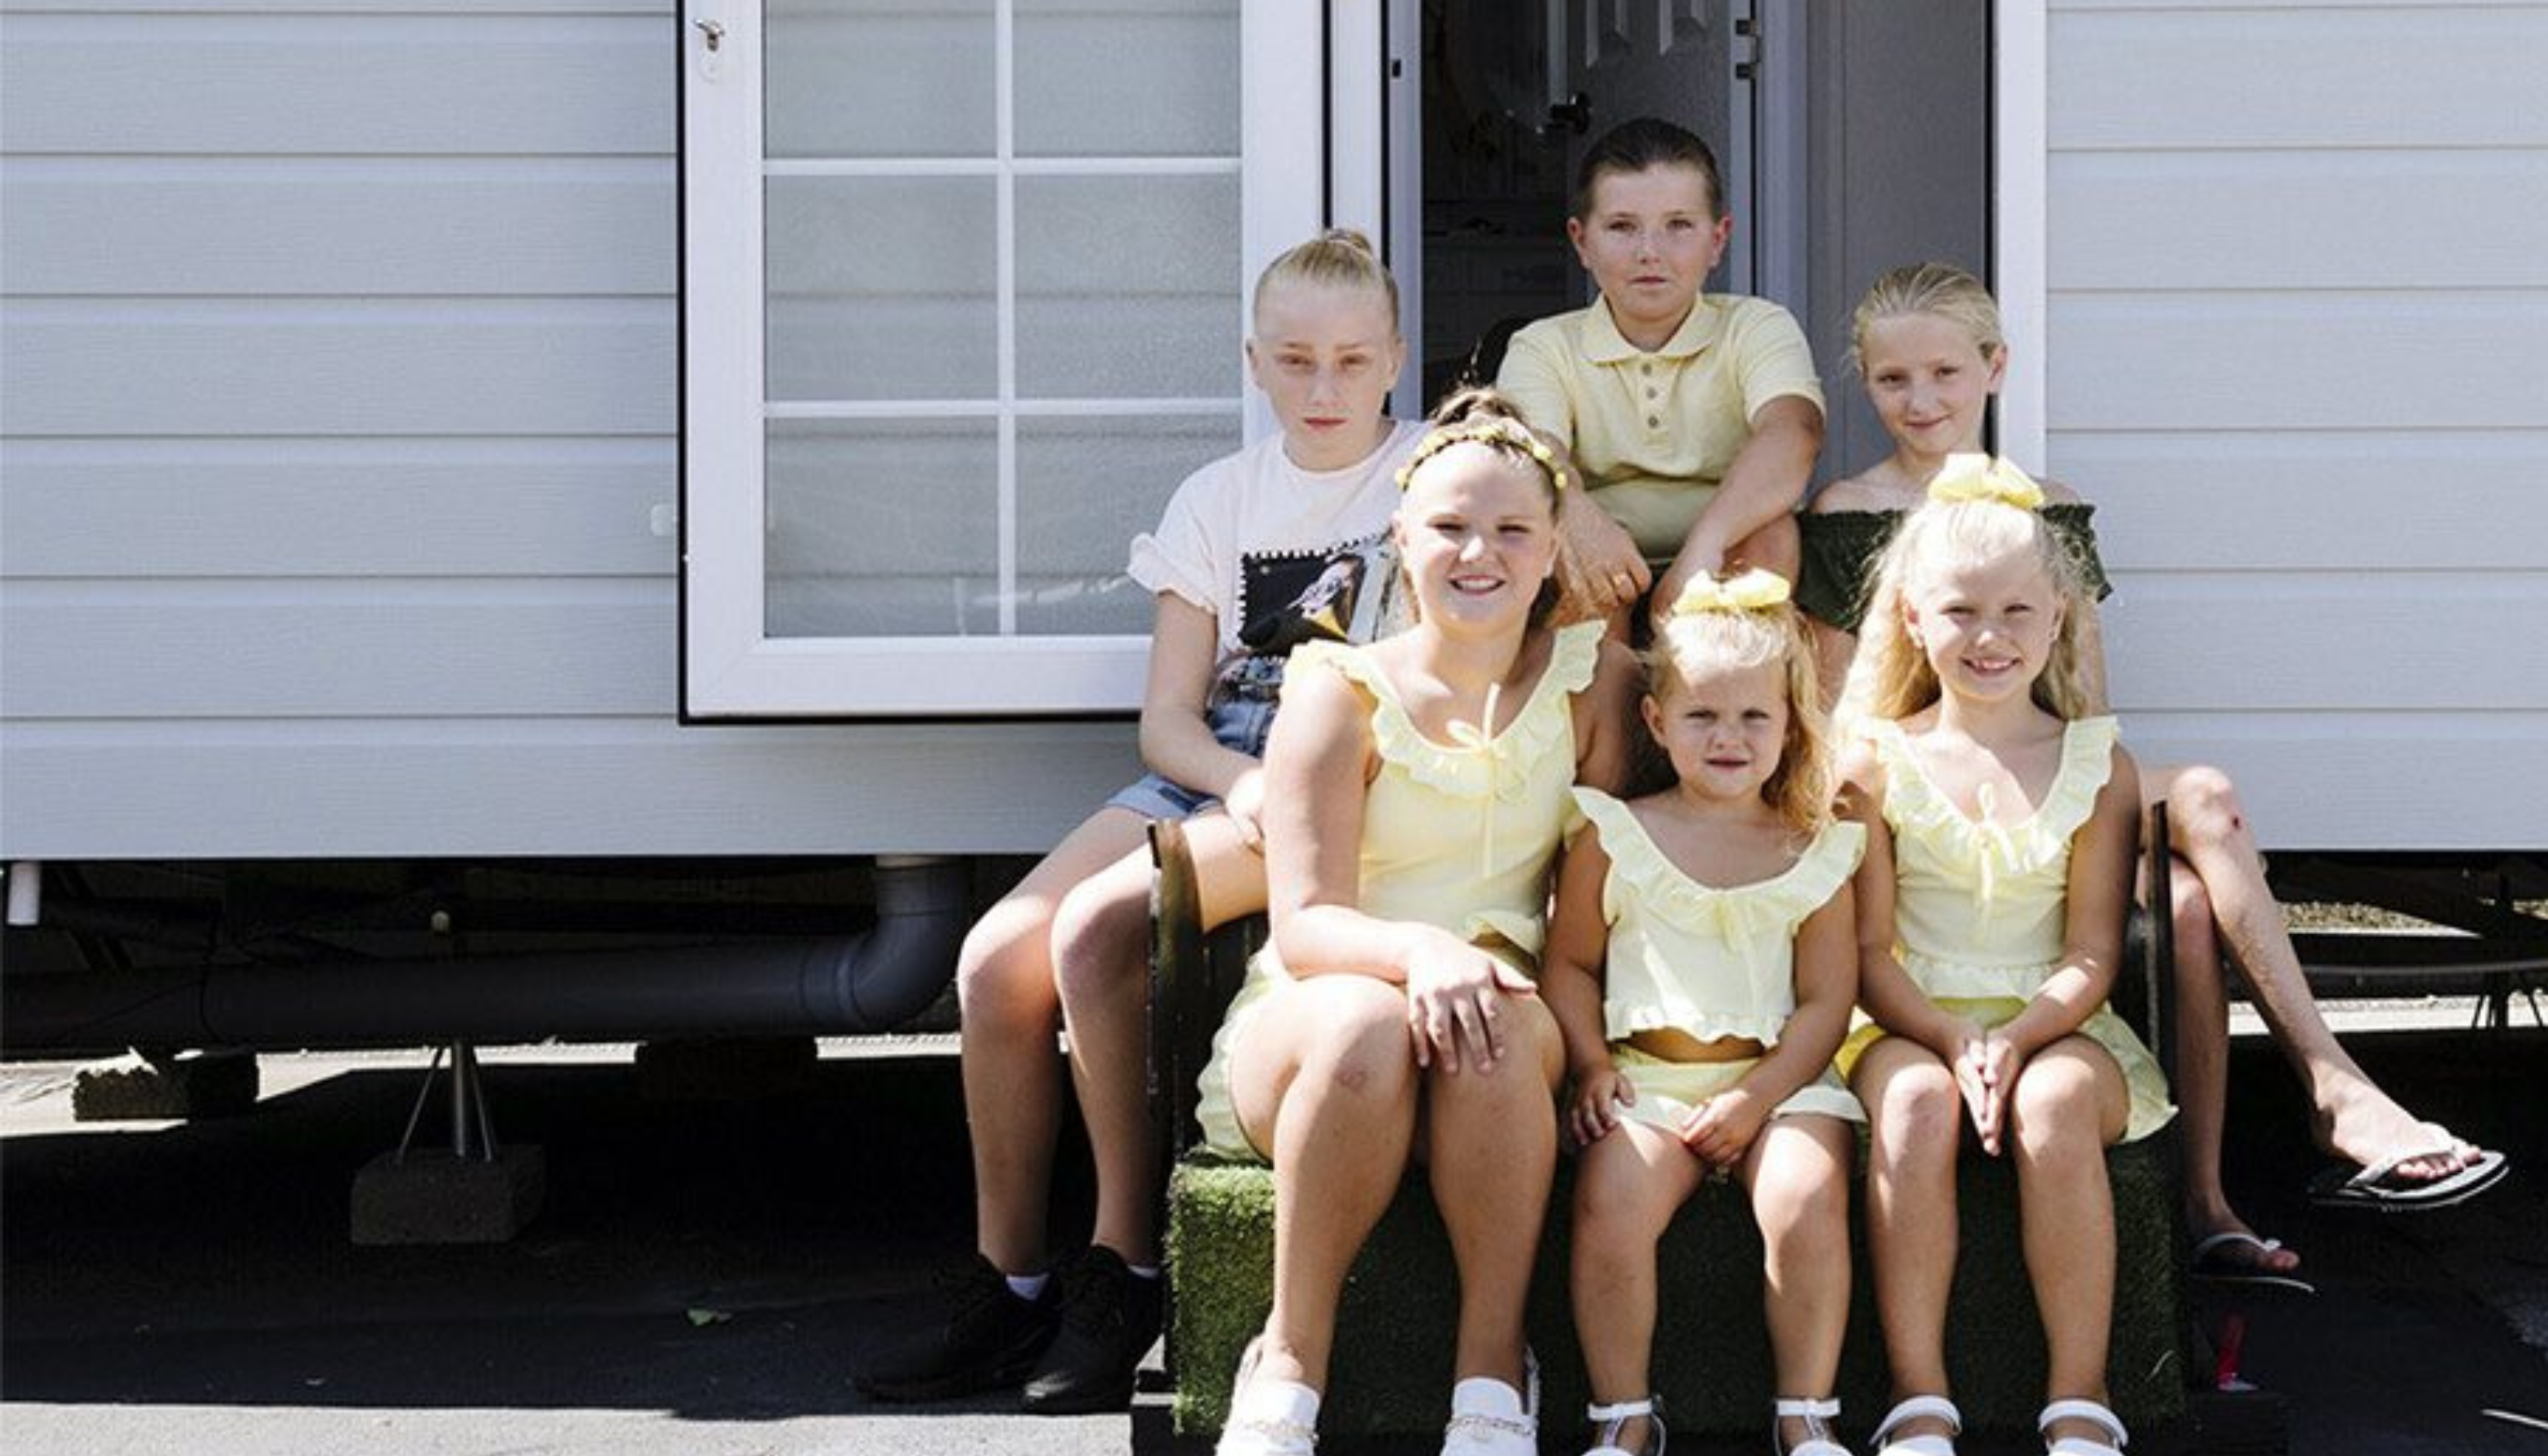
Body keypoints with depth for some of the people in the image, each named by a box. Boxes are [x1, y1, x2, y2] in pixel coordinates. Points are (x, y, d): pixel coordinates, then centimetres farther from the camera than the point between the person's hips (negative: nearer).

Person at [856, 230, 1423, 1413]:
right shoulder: (1219, 497, 14)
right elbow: (1167, 719, 8)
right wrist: (1249, 784, -13)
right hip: (1210, 776, 6)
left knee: (1096, 928, -28)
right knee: (998, 957, -15)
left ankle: (1123, 1268, -16)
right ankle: (1005, 1287, -4)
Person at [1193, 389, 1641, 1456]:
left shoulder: (1592, 680, 7)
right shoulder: (1343, 695, -1)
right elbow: (1306, 925, -13)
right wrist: (1416, 949, -35)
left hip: (1498, 1032, 1)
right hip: (1302, 1025, -1)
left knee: (1498, 1020, -36)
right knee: (1367, 1021, -38)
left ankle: (1492, 1369, -26)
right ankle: (1290, 1363, -23)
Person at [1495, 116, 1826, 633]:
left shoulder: (1758, 329, 4)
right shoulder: (1544, 348, 6)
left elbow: (1793, 435, -18)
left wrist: (1705, 543, -37)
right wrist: (1577, 518, -40)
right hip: (1606, 583, 0)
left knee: (1774, 534, -30)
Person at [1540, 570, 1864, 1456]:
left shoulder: (1814, 856, 8)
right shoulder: (1613, 836, 7)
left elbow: (1825, 1000, 4)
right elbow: (1571, 962, 11)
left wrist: (1757, 1096, -10)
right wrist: (1590, 1065, -5)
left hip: (1776, 1077, 0)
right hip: (1643, 1077, 0)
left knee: (1806, 1201, -29)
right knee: (1611, 1205, -29)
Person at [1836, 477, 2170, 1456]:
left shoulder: (2096, 765, 4)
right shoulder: (1877, 761, 4)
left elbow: (2091, 956, -1)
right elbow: (1869, 952, -1)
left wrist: (2016, 1037, -20)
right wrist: (1953, 1043, -18)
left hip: (2053, 1026, 0)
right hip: (1909, 1024, 0)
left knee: (2053, 1101, -34)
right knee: (1915, 1104, -34)